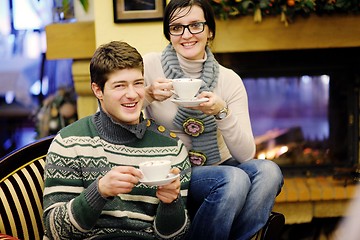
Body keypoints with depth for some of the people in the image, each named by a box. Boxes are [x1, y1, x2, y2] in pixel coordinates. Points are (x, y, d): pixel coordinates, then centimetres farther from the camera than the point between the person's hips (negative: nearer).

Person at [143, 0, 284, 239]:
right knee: (235, 178, -31)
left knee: (268, 170, -26)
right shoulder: (150, 65, -5)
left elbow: (246, 154, -7)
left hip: (220, 167, 3)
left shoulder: (229, 80, -1)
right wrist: (147, 96, -26)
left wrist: (222, 112, -23)